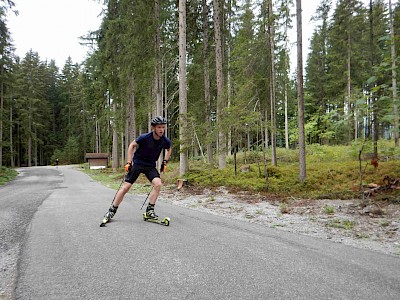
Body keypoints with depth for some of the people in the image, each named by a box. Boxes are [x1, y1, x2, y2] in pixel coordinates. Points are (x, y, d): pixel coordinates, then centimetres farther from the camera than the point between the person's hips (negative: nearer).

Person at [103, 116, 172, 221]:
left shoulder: (165, 141, -12)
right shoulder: (145, 137, -22)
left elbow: (169, 149, 14)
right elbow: (132, 145, -5)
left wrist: (165, 162, 5)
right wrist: (129, 162, -10)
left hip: (150, 166, 3)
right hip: (137, 163, -3)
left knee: (158, 184, -20)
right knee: (125, 187, -6)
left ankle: (149, 210, -6)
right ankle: (112, 210, 11)